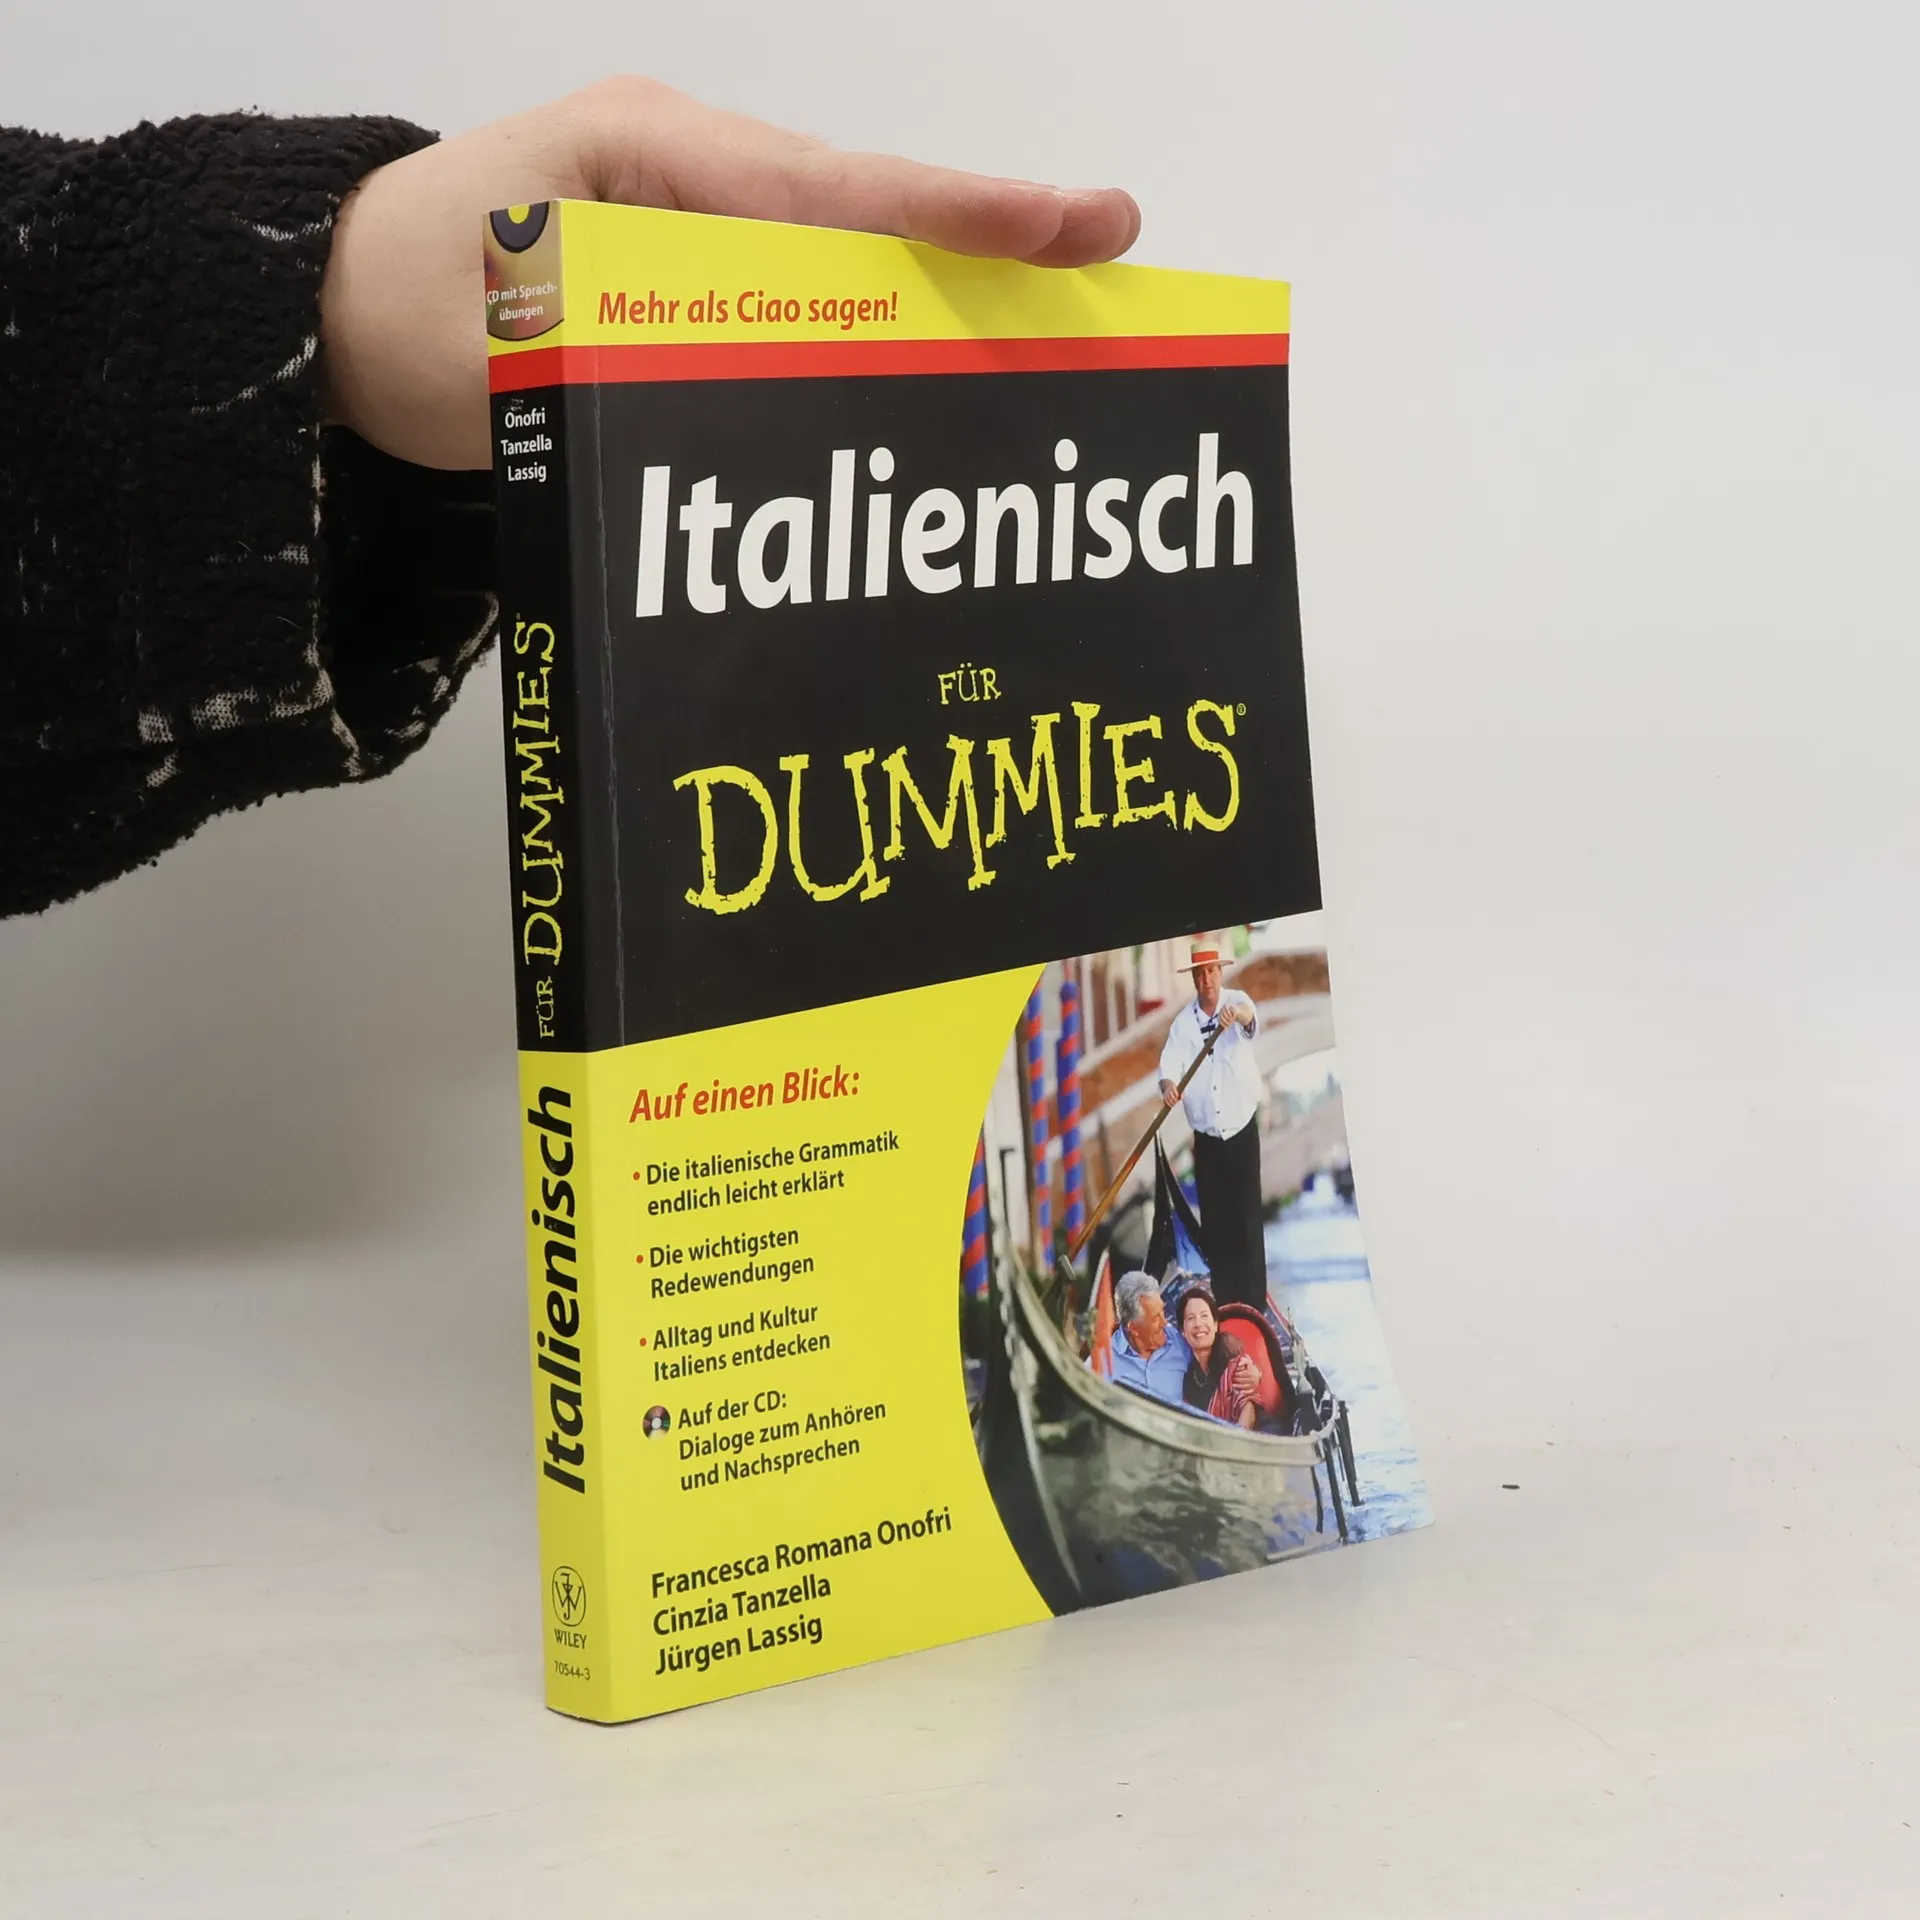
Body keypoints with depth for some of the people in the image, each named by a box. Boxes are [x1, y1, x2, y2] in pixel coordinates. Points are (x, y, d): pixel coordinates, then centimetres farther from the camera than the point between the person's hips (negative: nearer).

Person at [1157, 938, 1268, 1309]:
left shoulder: (1237, 1002, -5)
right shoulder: (1184, 1020, 3)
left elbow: (1251, 1018, -29)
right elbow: (1170, 1060, -10)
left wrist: (1237, 1015, -53)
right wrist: (1168, 1084, -33)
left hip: (1242, 1129, -2)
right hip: (1206, 1136, 2)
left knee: (1248, 1217, -3)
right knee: (1213, 1221, 4)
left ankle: (1255, 1302, 2)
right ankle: (1222, 1302, 10)